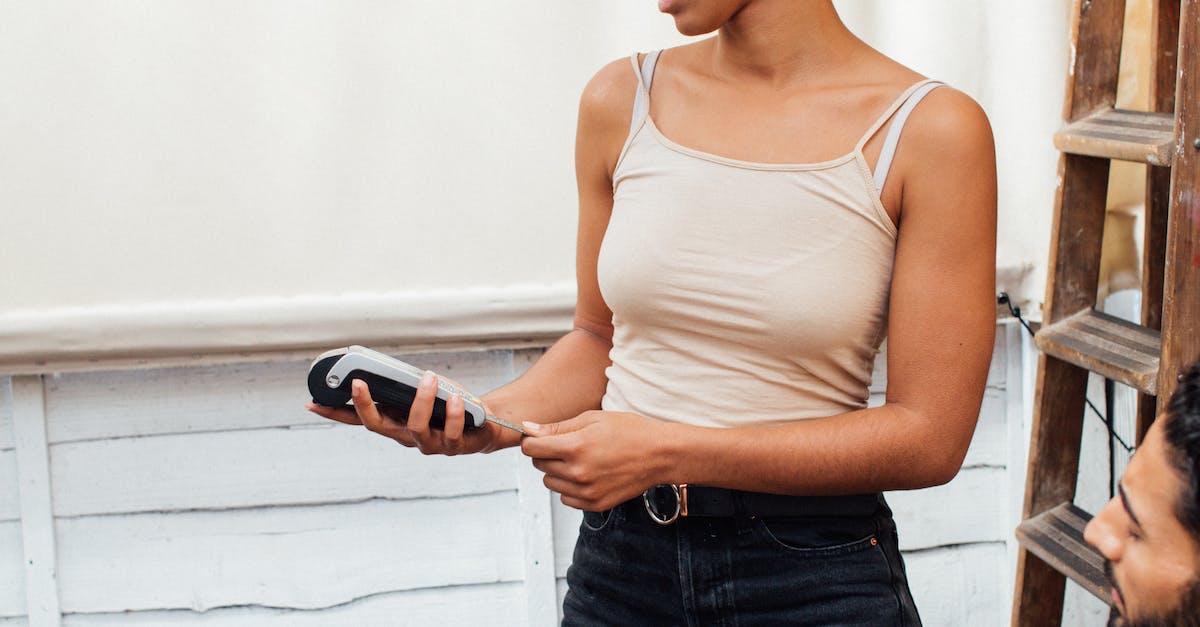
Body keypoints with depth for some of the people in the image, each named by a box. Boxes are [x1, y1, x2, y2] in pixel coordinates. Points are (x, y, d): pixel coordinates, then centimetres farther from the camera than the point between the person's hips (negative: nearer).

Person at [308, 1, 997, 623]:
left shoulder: (934, 130, -12)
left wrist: (669, 452, -19)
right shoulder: (622, 101, 0)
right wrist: (492, 418, -10)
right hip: (620, 554, 3)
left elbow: (929, 436, -14)